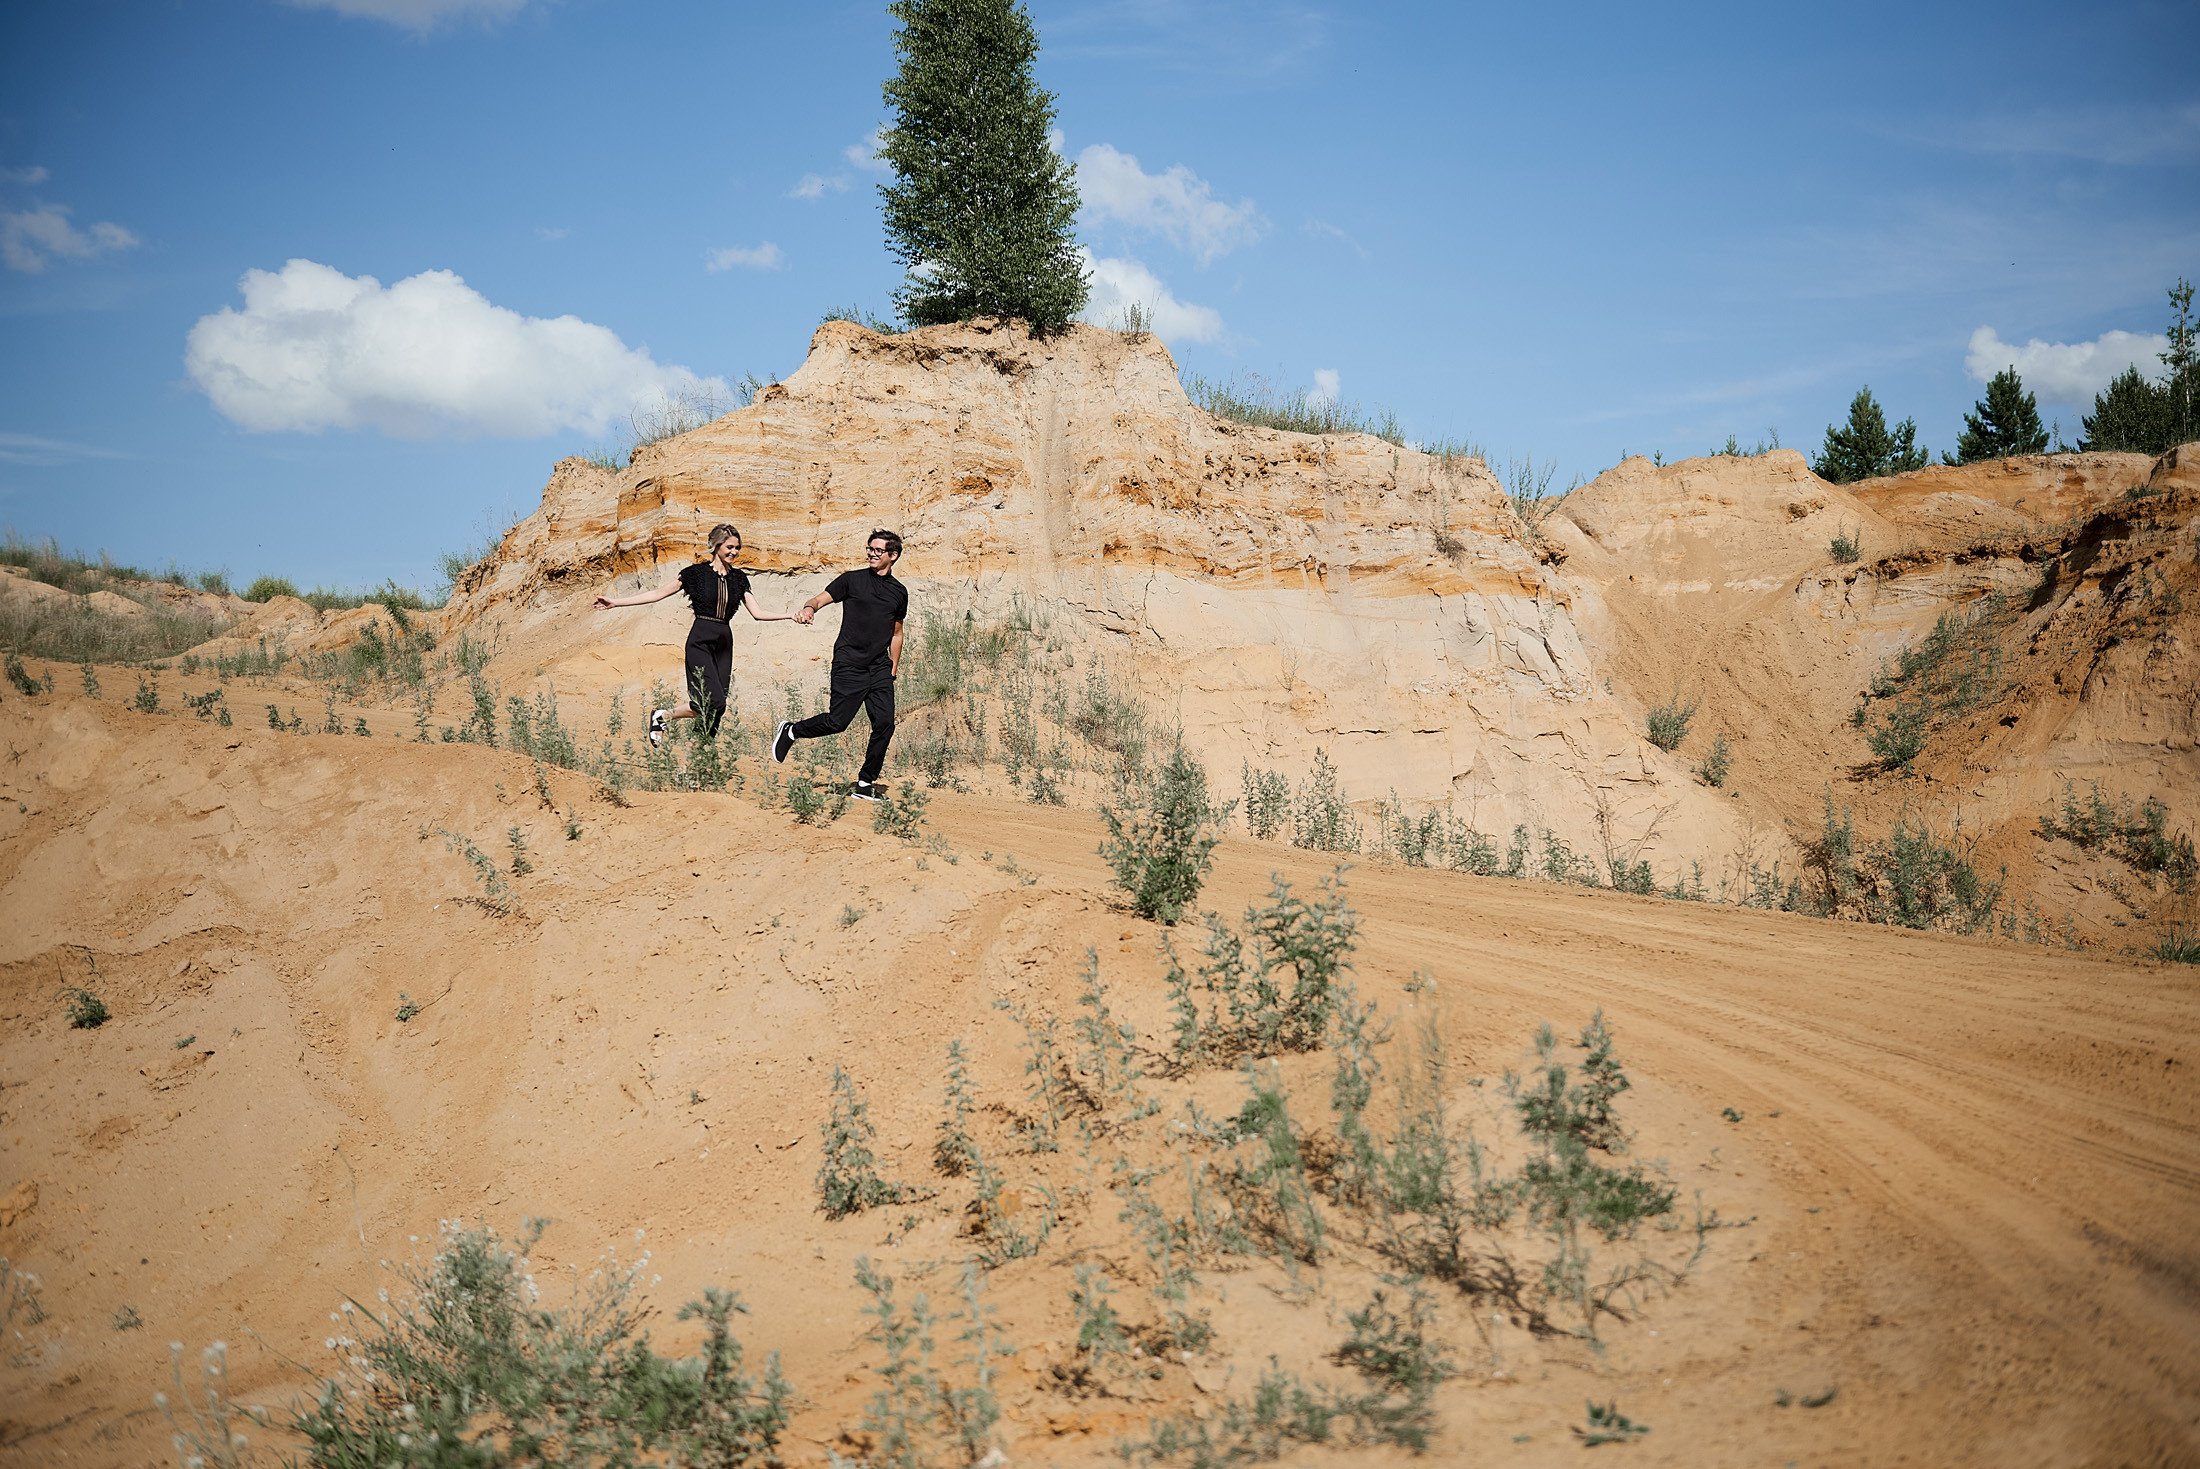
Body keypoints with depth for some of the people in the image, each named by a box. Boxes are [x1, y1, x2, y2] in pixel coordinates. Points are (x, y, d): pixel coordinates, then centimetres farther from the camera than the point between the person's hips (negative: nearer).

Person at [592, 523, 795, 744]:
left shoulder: (738, 579, 12)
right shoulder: (696, 573, -1)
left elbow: (757, 612, 12)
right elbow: (657, 594, 2)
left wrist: (790, 616, 0)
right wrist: (615, 602, -1)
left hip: (724, 644, 5)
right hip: (701, 642, -5)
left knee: (716, 708, -2)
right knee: (714, 702, -18)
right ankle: (661, 716, 3)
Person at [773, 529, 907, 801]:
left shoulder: (899, 592, 14)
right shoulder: (852, 580, 4)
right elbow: (820, 599, -3)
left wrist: (893, 671, 19)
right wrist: (808, 607, -26)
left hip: (880, 667, 4)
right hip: (849, 664, -4)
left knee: (884, 723, -8)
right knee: (837, 721, -10)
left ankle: (865, 784, 3)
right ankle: (791, 731, 17)